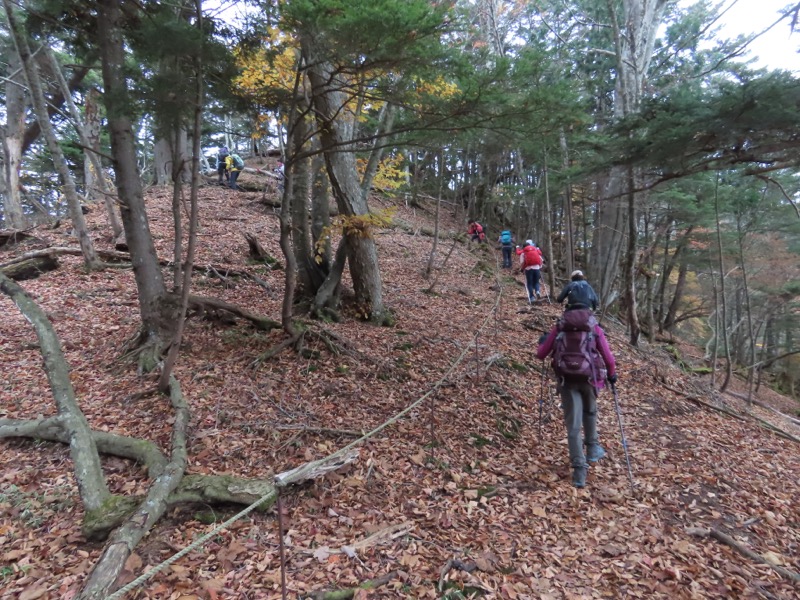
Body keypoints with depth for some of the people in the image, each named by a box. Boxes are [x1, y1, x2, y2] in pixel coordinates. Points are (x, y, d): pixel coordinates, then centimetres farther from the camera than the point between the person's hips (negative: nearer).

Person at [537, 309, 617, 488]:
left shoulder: (559, 327, 6)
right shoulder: (595, 328, 5)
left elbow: (540, 354, 7)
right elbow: (609, 358, 2)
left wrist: (542, 342, 28)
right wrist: (611, 374, 22)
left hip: (567, 379, 0)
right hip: (589, 377, 1)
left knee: (573, 425, 3)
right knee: (590, 411, 31)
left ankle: (579, 469, 0)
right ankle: (592, 447, 34)